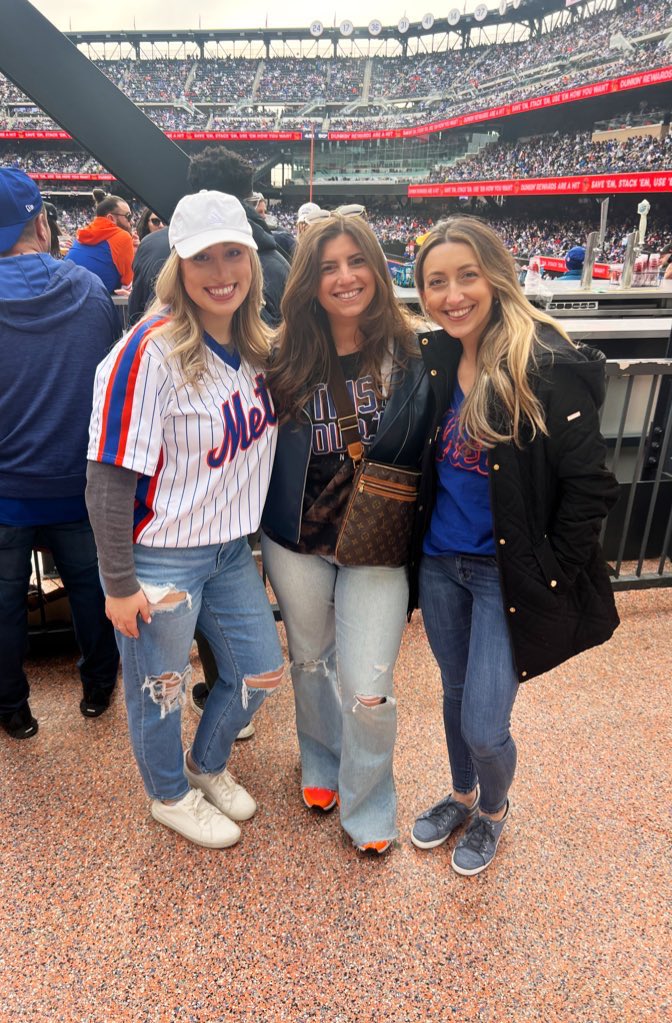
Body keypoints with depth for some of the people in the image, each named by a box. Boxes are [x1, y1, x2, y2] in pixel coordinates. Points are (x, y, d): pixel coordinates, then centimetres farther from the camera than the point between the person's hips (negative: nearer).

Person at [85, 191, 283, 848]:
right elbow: (109, 478, -19)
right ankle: (170, 795, 44)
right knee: (160, 688, 14)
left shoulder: (254, 345, 1)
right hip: (160, 559, -7)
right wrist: (119, 583, -15)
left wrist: (252, 530, 13)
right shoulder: (151, 351, -21)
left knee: (261, 669, 18)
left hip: (231, 549, 7)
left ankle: (208, 765, 47)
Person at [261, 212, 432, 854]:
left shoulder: (407, 357, -9)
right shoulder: (286, 359, -5)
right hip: (296, 541, 2)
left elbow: (422, 450, -4)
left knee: (367, 691, -1)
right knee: (310, 662, 21)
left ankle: (368, 806, 29)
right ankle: (320, 766, 50)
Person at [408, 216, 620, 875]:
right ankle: (462, 797, 49)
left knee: (484, 726, 2)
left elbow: (589, 486, -15)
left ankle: (493, 810, 36)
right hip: (438, 562, 6)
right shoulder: (432, 359, 1)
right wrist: (413, 544, 9)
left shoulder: (547, 365, -17)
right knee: (457, 694, 22)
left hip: (508, 572, -5)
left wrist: (553, 579, -14)